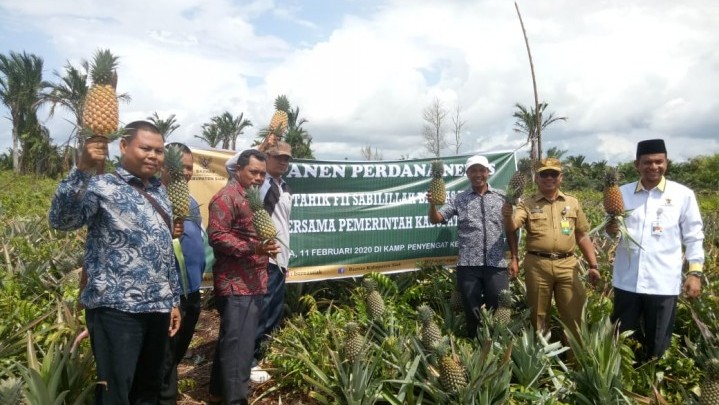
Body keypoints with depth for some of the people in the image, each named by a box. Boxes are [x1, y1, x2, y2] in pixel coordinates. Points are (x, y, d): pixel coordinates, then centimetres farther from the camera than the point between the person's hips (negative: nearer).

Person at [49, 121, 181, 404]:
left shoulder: (159, 193, 14)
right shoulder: (102, 186, -6)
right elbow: (61, 221, -24)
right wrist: (82, 169, -33)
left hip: (157, 308, 7)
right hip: (116, 308, -6)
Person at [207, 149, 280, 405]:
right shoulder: (226, 197, -11)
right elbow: (217, 236, -21)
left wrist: (266, 248, 17)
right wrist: (254, 247, -28)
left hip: (253, 282, 10)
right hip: (236, 284, -10)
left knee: (231, 340, 18)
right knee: (239, 343, -9)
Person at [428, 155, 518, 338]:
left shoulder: (501, 197, 7)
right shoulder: (458, 199, 5)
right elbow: (435, 219, -2)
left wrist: (514, 258, 4)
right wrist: (432, 202, -22)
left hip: (497, 265, 0)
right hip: (468, 266, 0)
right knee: (472, 312, 10)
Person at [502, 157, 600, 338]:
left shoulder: (573, 203, 12)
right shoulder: (527, 205, 4)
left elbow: (583, 236, 15)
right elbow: (512, 228, -12)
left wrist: (593, 265, 11)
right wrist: (508, 216, -34)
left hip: (567, 265, 2)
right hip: (537, 265, -1)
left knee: (574, 314, 5)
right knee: (538, 314, 9)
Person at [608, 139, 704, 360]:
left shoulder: (683, 195, -1)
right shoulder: (622, 193, 4)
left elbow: (694, 237, 1)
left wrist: (695, 272, -5)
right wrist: (611, 230, -13)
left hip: (663, 283, -2)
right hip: (626, 281, 2)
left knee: (657, 345, 12)